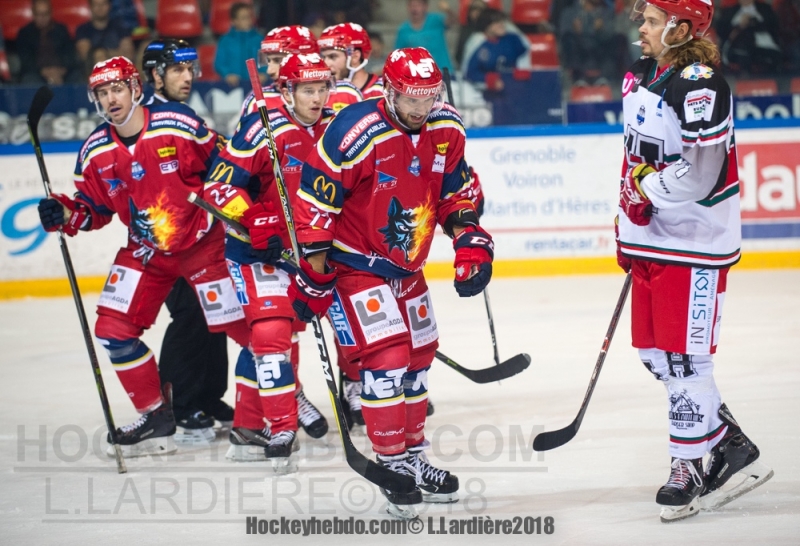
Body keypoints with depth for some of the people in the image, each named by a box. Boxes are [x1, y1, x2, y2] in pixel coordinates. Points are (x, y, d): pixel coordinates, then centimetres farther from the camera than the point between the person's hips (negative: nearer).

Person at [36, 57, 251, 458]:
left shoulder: (179, 125, -18)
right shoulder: (96, 152, -4)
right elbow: (94, 208, 5)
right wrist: (65, 214, -14)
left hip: (201, 241, -4)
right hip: (145, 251, 4)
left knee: (238, 323, -4)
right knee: (113, 329, -6)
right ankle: (156, 417, 8)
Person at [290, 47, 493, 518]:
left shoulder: (447, 131, -5)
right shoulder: (355, 134, -26)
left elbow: (455, 192, 11)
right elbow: (314, 202, -22)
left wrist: (471, 241, 0)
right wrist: (313, 275, -19)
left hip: (407, 266, 8)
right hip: (354, 262, -8)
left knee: (417, 356, 15)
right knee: (386, 355, -15)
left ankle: (415, 457, 30)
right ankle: (392, 463, -5)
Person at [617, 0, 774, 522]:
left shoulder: (701, 85, -19)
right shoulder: (639, 78, 10)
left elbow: (702, 172, -24)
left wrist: (648, 190, -15)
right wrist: (627, 221, 20)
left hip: (695, 243, -10)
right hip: (650, 239, 10)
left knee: (683, 356, -6)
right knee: (654, 353, 12)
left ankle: (690, 466, 5)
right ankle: (732, 447, 23)